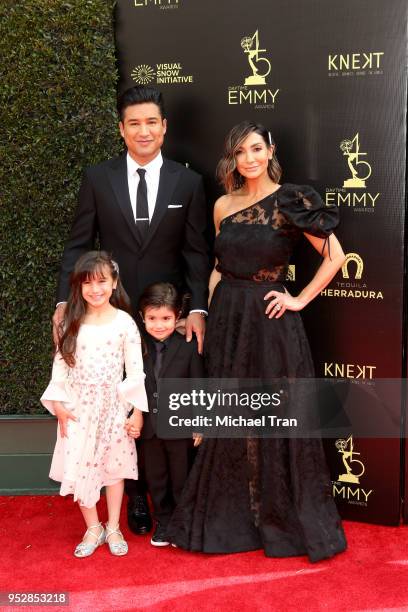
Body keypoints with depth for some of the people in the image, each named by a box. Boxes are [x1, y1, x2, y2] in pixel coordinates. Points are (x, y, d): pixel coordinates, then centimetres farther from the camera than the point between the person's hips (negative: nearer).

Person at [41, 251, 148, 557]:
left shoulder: (124, 322, -7)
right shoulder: (72, 322, -1)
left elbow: (136, 370, -6)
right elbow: (60, 363, 3)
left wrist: (138, 411, -7)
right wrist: (57, 403, -4)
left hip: (113, 406, -1)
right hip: (78, 408, 2)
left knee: (114, 466, 9)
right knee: (78, 468, 2)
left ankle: (113, 528, 26)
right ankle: (93, 529, 20)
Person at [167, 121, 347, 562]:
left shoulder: (292, 201, -6)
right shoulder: (223, 205, 8)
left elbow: (335, 256, -6)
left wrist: (300, 300, -9)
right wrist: (208, 319, 7)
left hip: (269, 321, -4)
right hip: (226, 318, 5)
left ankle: (286, 522, 21)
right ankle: (230, 519, 26)